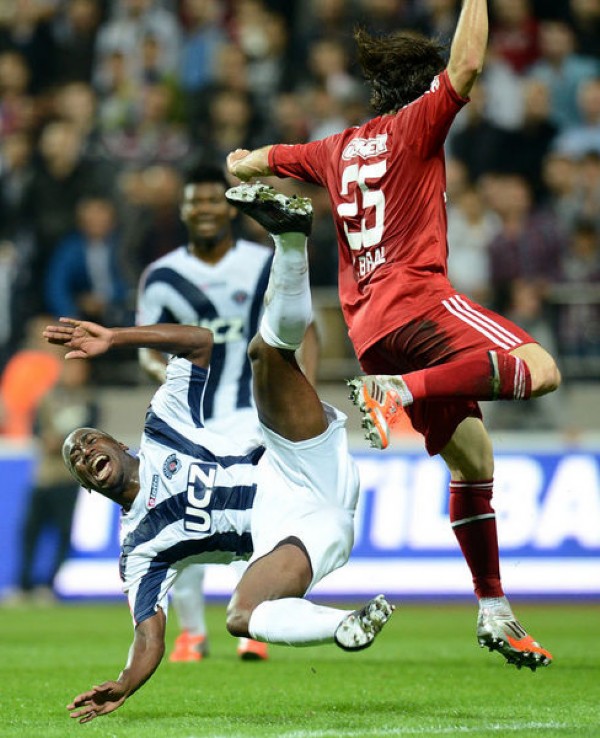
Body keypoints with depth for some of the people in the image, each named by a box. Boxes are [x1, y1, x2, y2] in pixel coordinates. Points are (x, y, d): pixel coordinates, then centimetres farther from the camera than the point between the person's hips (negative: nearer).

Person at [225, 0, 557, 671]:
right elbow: (467, 64, -9)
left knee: (471, 455, 11)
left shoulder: (336, 150, 20)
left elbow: (250, 163, 33)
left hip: (369, 325, 8)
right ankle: (398, 389, -32)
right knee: (539, 370, -24)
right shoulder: (413, 125, 1)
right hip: (415, 297, -8)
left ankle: (493, 610, 8)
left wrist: (241, 163, 55)